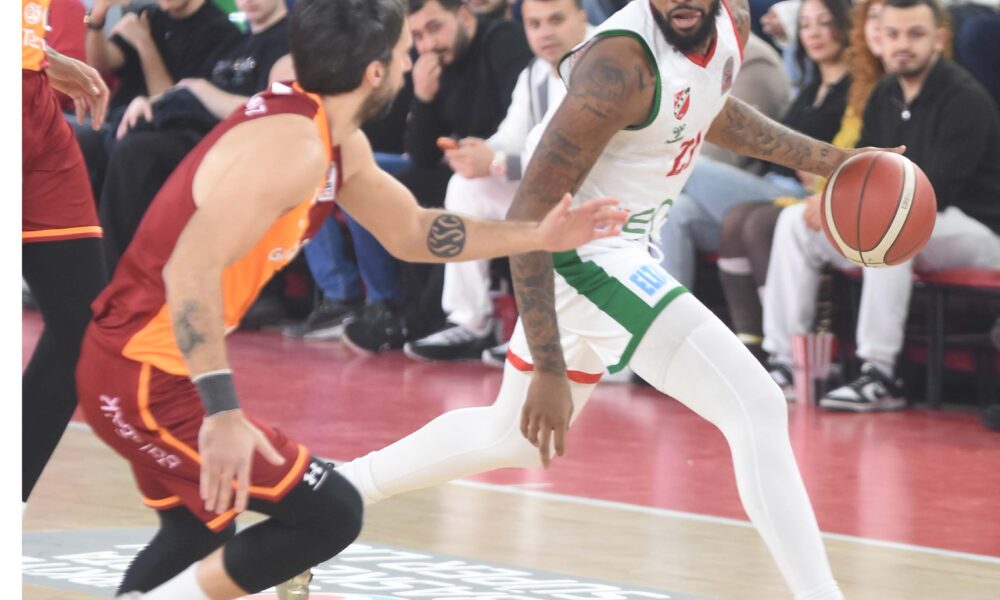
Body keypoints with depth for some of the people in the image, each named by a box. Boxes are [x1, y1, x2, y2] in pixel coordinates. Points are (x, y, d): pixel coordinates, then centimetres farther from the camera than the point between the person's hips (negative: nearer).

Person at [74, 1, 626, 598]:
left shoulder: (340, 145, 9)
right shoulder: (292, 145, -23)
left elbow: (411, 233, 25)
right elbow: (191, 268, -32)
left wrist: (538, 237, 19)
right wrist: (223, 409, -35)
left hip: (128, 362, 10)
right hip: (147, 376, -10)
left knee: (199, 534, 26)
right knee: (330, 514, -8)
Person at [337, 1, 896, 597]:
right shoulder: (621, 66, -29)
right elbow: (530, 214, -27)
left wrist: (826, 159, 16)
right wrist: (550, 370, -29)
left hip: (623, 250, 9)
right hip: (584, 252, -9)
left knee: (514, 438, 26)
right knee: (758, 408, -17)